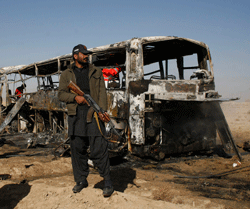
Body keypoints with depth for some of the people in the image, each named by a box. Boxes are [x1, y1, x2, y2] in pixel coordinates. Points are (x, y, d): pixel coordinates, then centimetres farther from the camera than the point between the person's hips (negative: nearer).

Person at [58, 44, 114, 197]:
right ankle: (81, 180, 21)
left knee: (99, 149, -6)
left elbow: (102, 92, 3)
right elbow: (61, 94, 6)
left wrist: (102, 110, -11)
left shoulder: (96, 72, 12)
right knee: (77, 149, 7)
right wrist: (75, 97, -13)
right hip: (76, 115, 2)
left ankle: (108, 181, 3)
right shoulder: (67, 74, 14)